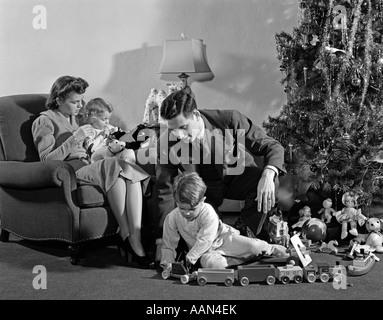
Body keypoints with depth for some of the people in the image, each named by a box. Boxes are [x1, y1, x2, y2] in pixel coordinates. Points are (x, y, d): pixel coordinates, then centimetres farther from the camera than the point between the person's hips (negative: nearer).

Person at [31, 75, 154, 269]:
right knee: (113, 165, -35)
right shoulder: (45, 121, 3)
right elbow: (47, 160, -9)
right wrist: (74, 139, -15)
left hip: (86, 168, 7)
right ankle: (126, 237, -32)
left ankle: (136, 238, -39)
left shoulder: (73, 118, 28)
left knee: (132, 173, -25)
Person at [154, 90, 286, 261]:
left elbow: (273, 146, -20)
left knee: (268, 180, -30)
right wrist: (162, 241, -17)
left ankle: (247, 230, -7)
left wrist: (269, 174, -43)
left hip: (237, 178, 0)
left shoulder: (230, 120, -27)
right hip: (203, 188, 0)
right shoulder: (166, 142, -22)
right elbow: (165, 191, -14)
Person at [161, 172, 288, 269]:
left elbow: (205, 241, -24)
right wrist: (167, 263, -18)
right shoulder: (172, 219, -13)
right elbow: (168, 246, -2)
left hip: (223, 237, -2)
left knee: (254, 247, -22)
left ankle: (272, 249, 8)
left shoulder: (208, 213, -26)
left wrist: (189, 259, -26)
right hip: (206, 251, 2)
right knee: (210, 262, -36)